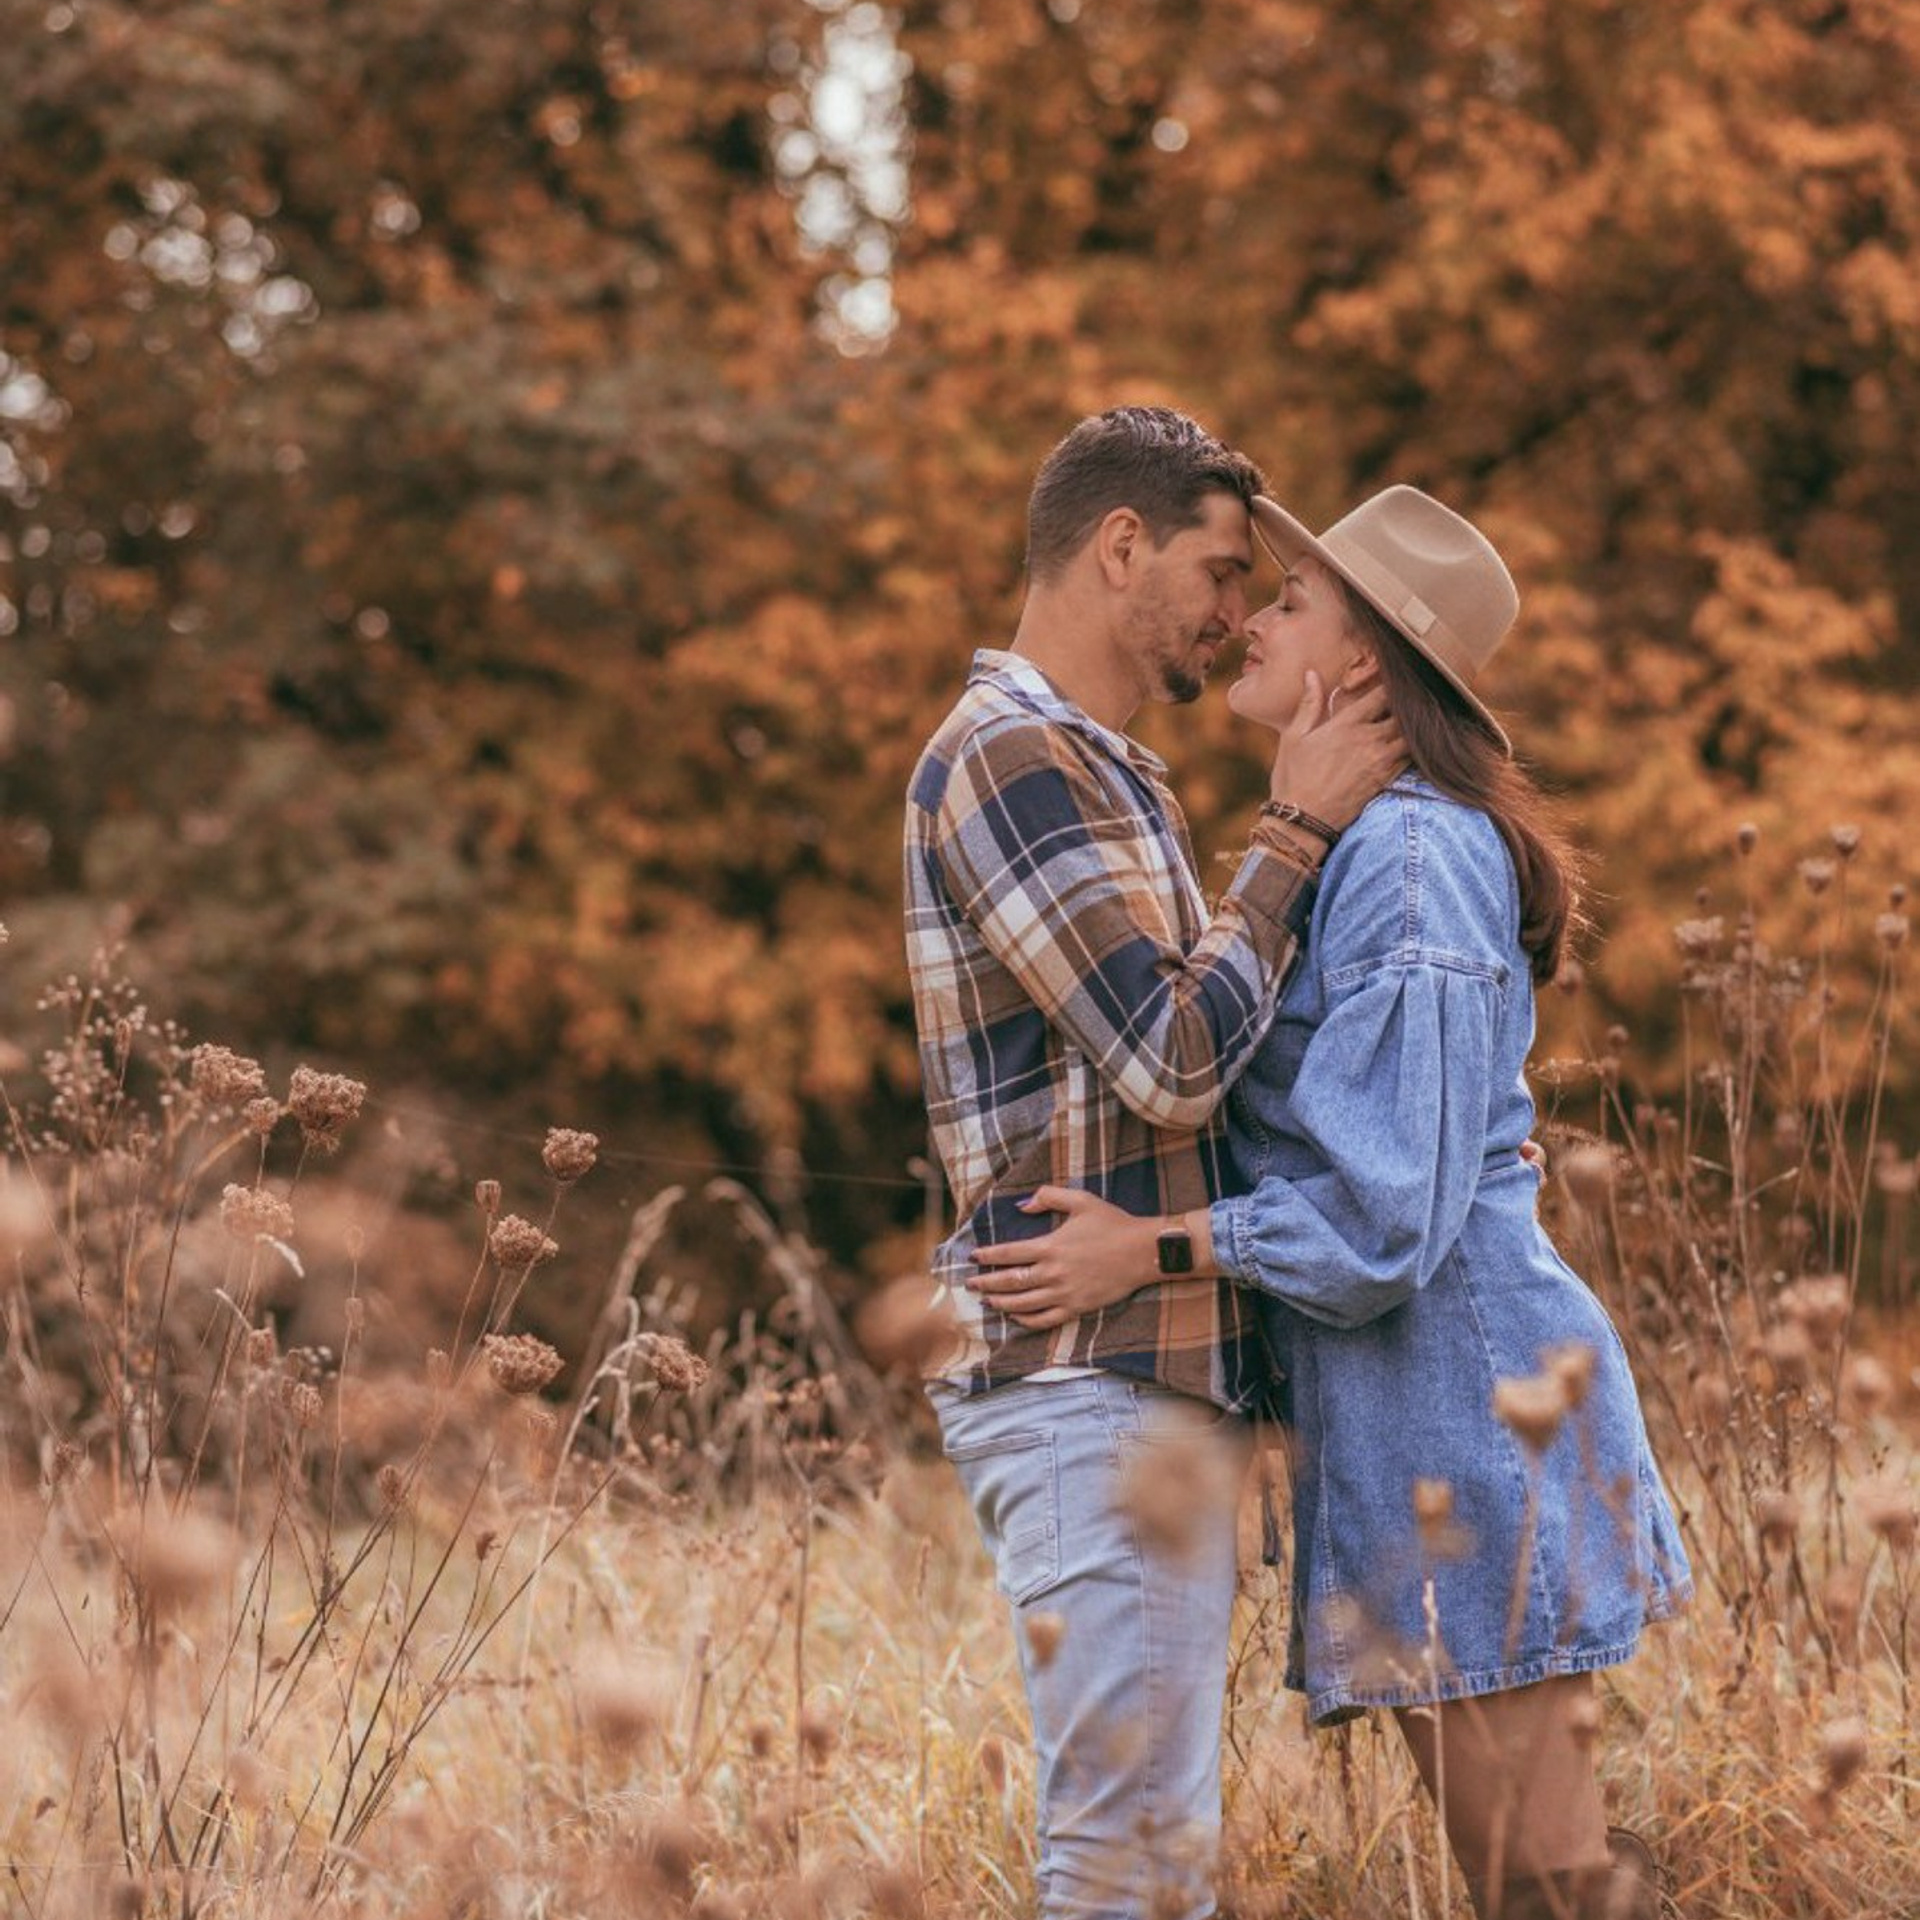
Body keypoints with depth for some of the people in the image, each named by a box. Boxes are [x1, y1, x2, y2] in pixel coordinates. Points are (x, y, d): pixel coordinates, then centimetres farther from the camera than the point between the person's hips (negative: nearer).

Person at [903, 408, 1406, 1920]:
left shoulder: (1104, 772, 21)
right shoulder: (1009, 756, -11)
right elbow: (1175, 1062, -18)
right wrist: (1296, 832, -9)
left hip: (1160, 1386, 10)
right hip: (1091, 1384, -10)